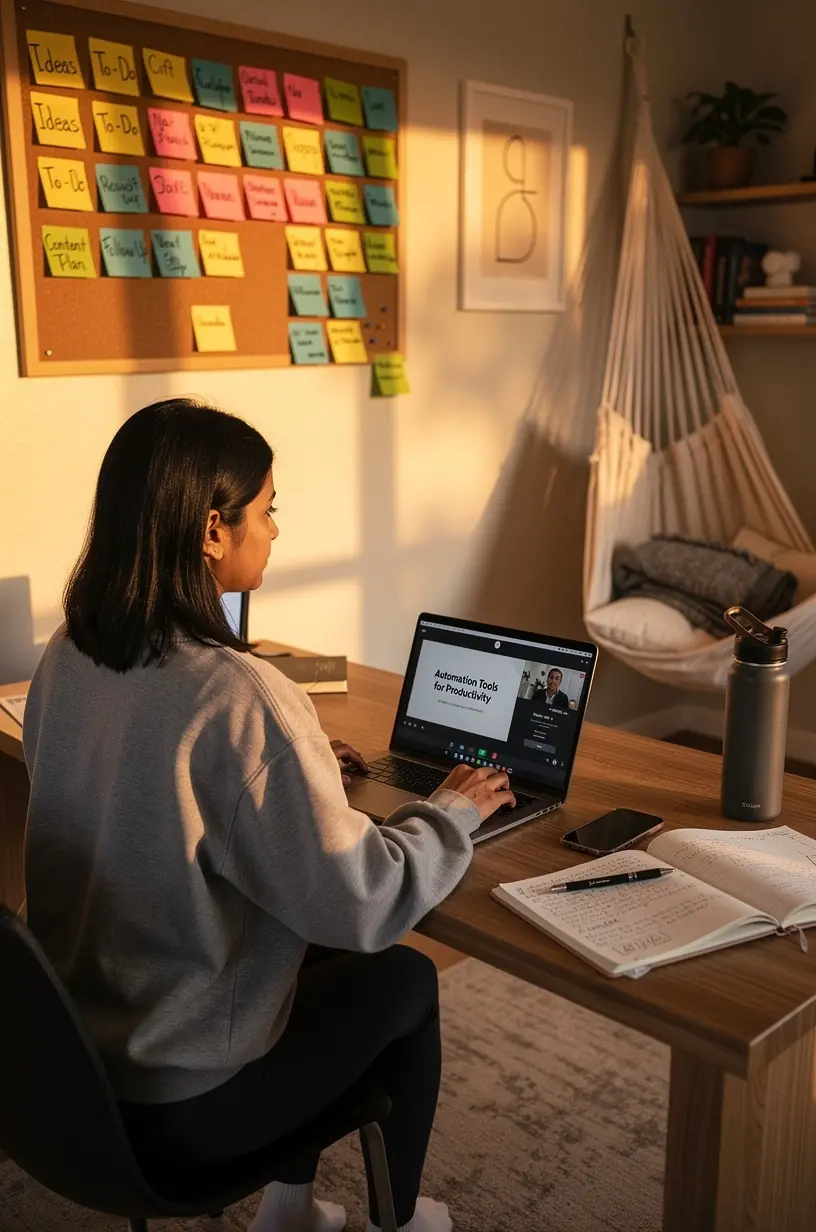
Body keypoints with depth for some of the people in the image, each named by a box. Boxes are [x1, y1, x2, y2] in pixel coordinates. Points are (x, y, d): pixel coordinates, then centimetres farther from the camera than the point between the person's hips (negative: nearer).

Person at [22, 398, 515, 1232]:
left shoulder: (66, 658, -5)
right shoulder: (239, 696, -29)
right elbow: (362, 906, -23)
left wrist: (297, 767, 14)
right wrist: (453, 813, -6)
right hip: (176, 1105, -7)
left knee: (314, 947, 27)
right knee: (404, 978, 17)